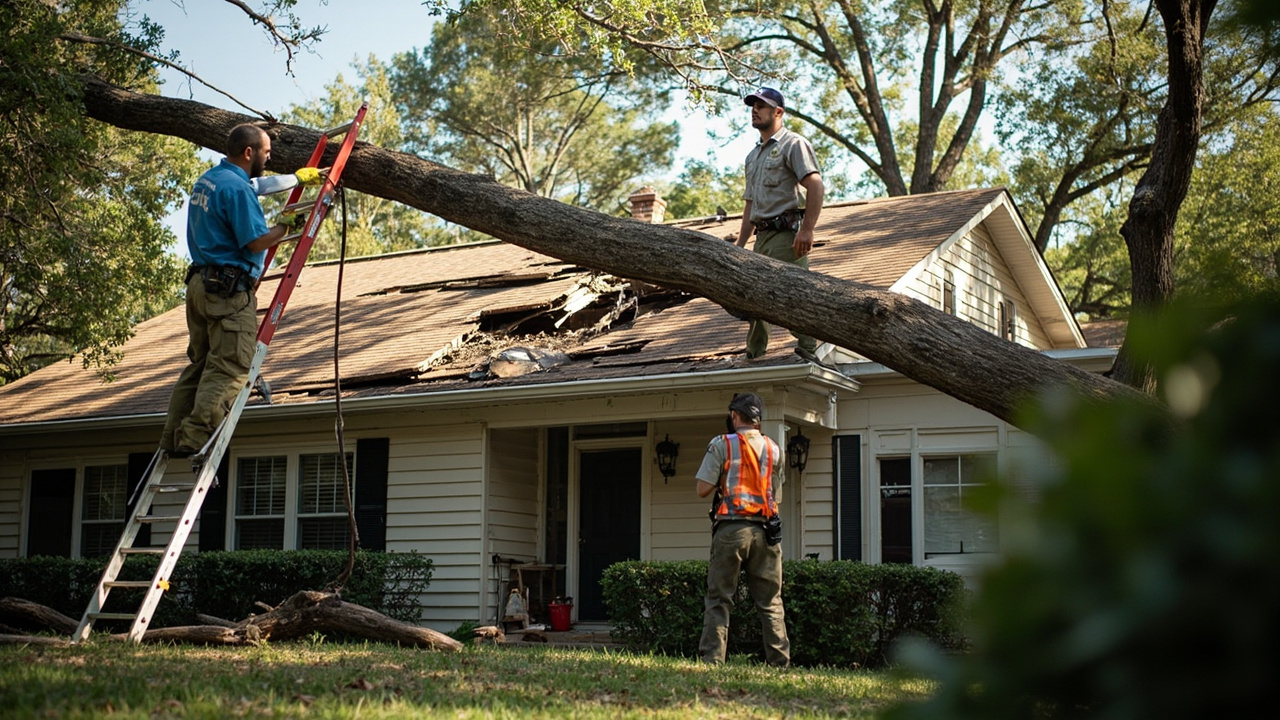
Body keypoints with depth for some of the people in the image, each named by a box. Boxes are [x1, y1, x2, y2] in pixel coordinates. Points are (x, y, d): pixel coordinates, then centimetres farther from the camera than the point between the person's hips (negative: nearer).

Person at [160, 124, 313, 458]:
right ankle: (197, 438, -15)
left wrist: (299, 177, 39)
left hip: (200, 282, 10)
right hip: (230, 289, -10)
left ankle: (174, 437, 11)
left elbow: (257, 185, 34)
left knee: (199, 364, 12)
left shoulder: (206, 180, 17)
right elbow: (256, 242, -17)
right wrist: (287, 225, -1)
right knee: (229, 369, -9)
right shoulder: (237, 187, -14)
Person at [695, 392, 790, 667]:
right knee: (770, 600, 7)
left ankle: (712, 658, -4)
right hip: (765, 530, 3)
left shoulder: (721, 445, -2)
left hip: (730, 528, -3)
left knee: (718, 598, 2)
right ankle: (780, 661, 5)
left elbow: (703, 489, -5)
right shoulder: (774, 449, 10)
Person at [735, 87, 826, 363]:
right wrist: (739, 245, 20)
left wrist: (807, 229, -24)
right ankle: (753, 356, 16)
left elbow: (815, 185, -15)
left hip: (787, 234, -8)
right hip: (762, 236, 9)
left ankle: (807, 352, -6)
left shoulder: (793, 144, -3)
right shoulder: (753, 156, 24)